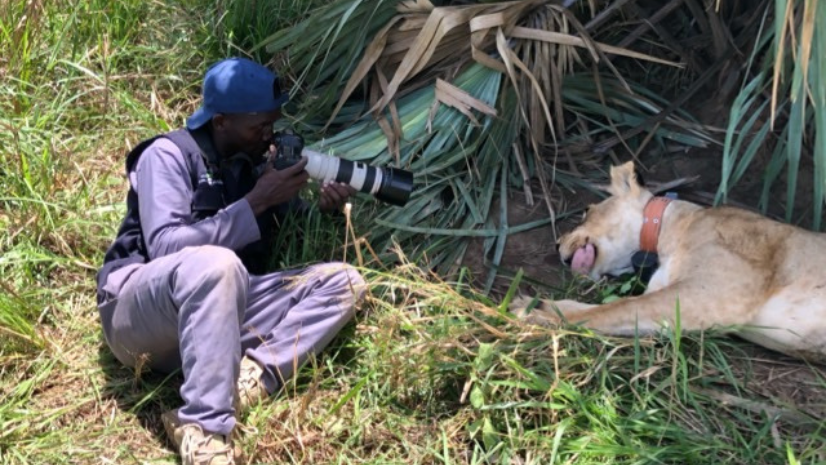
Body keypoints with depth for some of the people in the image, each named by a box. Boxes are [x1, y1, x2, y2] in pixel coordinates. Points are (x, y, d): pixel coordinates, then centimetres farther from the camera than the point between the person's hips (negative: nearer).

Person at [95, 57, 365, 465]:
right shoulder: (168, 155, -6)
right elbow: (165, 247, -20)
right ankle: (205, 432, -39)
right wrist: (255, 203, -20)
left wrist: (323, 210, -7)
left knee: (343, 281, -11)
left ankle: (249, 379, -32)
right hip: (140, 314, -6)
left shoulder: (256, 163, 12)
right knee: (215, 263, -39)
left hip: (217, 312, 6)